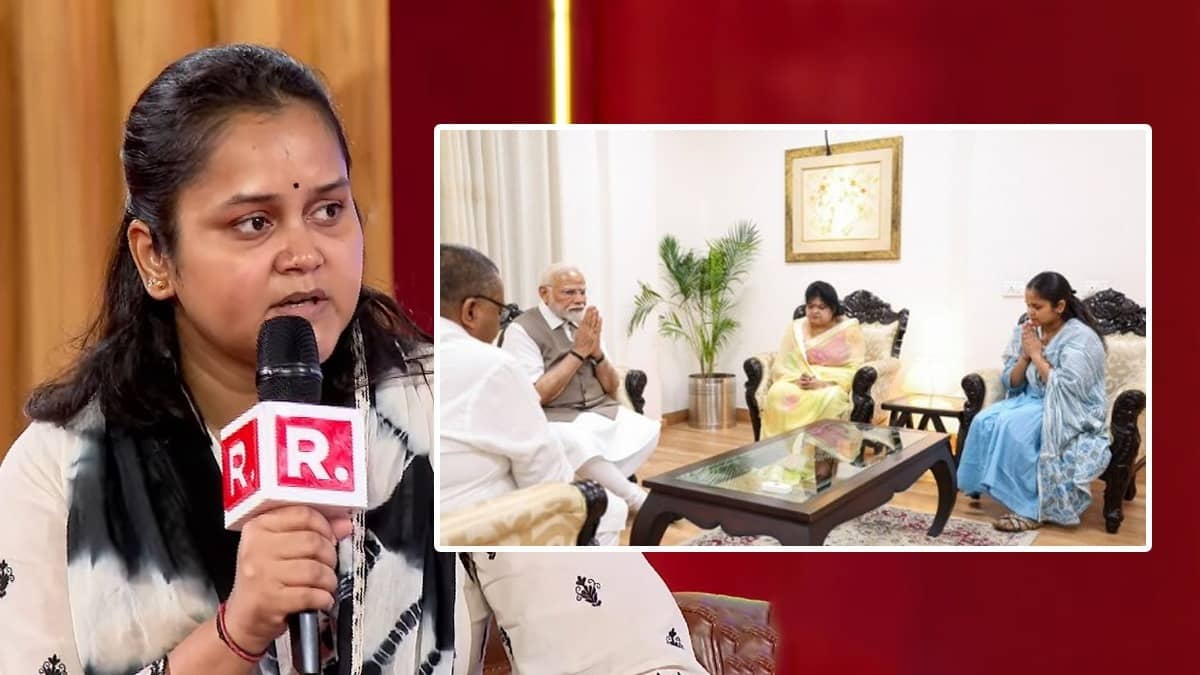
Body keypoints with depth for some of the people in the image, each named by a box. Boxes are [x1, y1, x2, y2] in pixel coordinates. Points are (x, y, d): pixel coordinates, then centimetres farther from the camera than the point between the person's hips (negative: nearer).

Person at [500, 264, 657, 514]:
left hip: (601, 411, 7)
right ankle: (635, 498, -17)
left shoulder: (586, 325, 11)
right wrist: (578, 351, -15)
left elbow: (612, 389, 13)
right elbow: (535, 397, -16)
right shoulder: (522, 330, -8)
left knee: (648, 431, -17)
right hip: (555, 419, -6)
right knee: (579, 444, -37)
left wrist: (596, 351, -7)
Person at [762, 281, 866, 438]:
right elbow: (781, 365, 4)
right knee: (778, 393, -31)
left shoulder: (850, 329, 0)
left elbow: (854, 369, -8)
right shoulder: (795, 328, 9)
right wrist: (797, 379, -17)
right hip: (798, 383, 2)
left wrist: (823, 383, -22)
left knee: (829, 399, -38)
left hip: (834, 384, -2)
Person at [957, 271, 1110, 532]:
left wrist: (1037, 354, -17)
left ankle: (1031, 507, -21)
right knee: (984, 421, -21)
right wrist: (1025, 355, -11)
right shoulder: (1026, 331, 4)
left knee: (1012, 425, -31)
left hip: (1069, 414, -6)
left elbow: (1065, 391, -23)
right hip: (1032, 401, 6)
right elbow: (1010, 384, 6)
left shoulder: (1081, 337, -14)